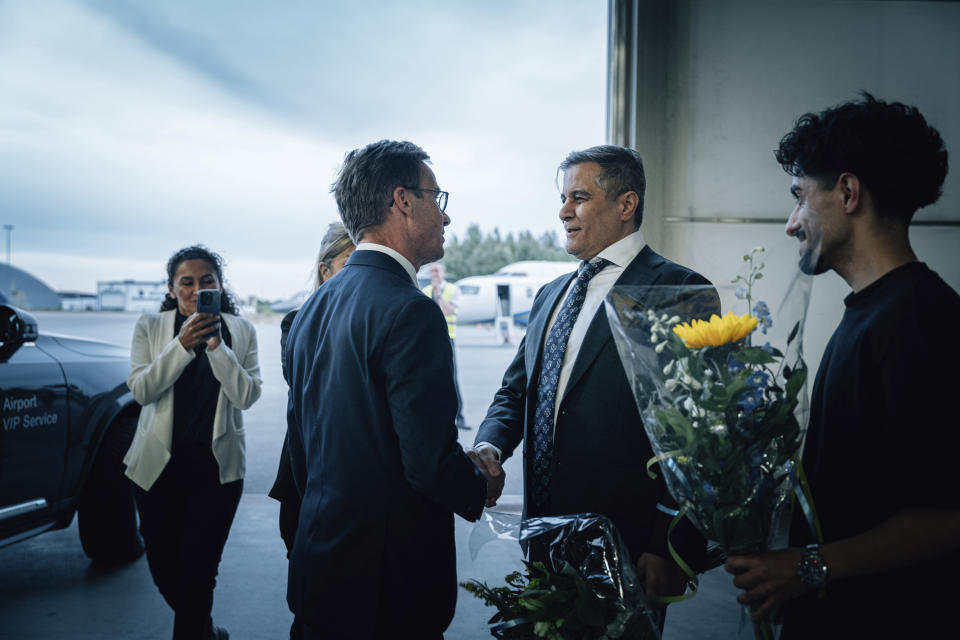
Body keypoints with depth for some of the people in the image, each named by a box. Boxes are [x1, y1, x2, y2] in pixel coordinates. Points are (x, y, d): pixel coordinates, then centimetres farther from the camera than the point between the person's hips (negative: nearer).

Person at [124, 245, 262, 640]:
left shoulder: (240, 331, 0)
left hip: (217, 465, -1)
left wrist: (217, 346, -21)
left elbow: (247, 396, -10)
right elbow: (140, 390, -9)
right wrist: (182, 345, -21)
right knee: (163, 566, 13)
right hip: (160, 462, 2)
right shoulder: (150, 327, 2)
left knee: (198, 570, 0)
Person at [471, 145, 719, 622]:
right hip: (546, 537, 7)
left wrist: (669, 547, -18)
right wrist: (489, 446, -5)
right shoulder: (550, 295, 13)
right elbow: (515, 392, 16)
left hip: (627, 547, -6)